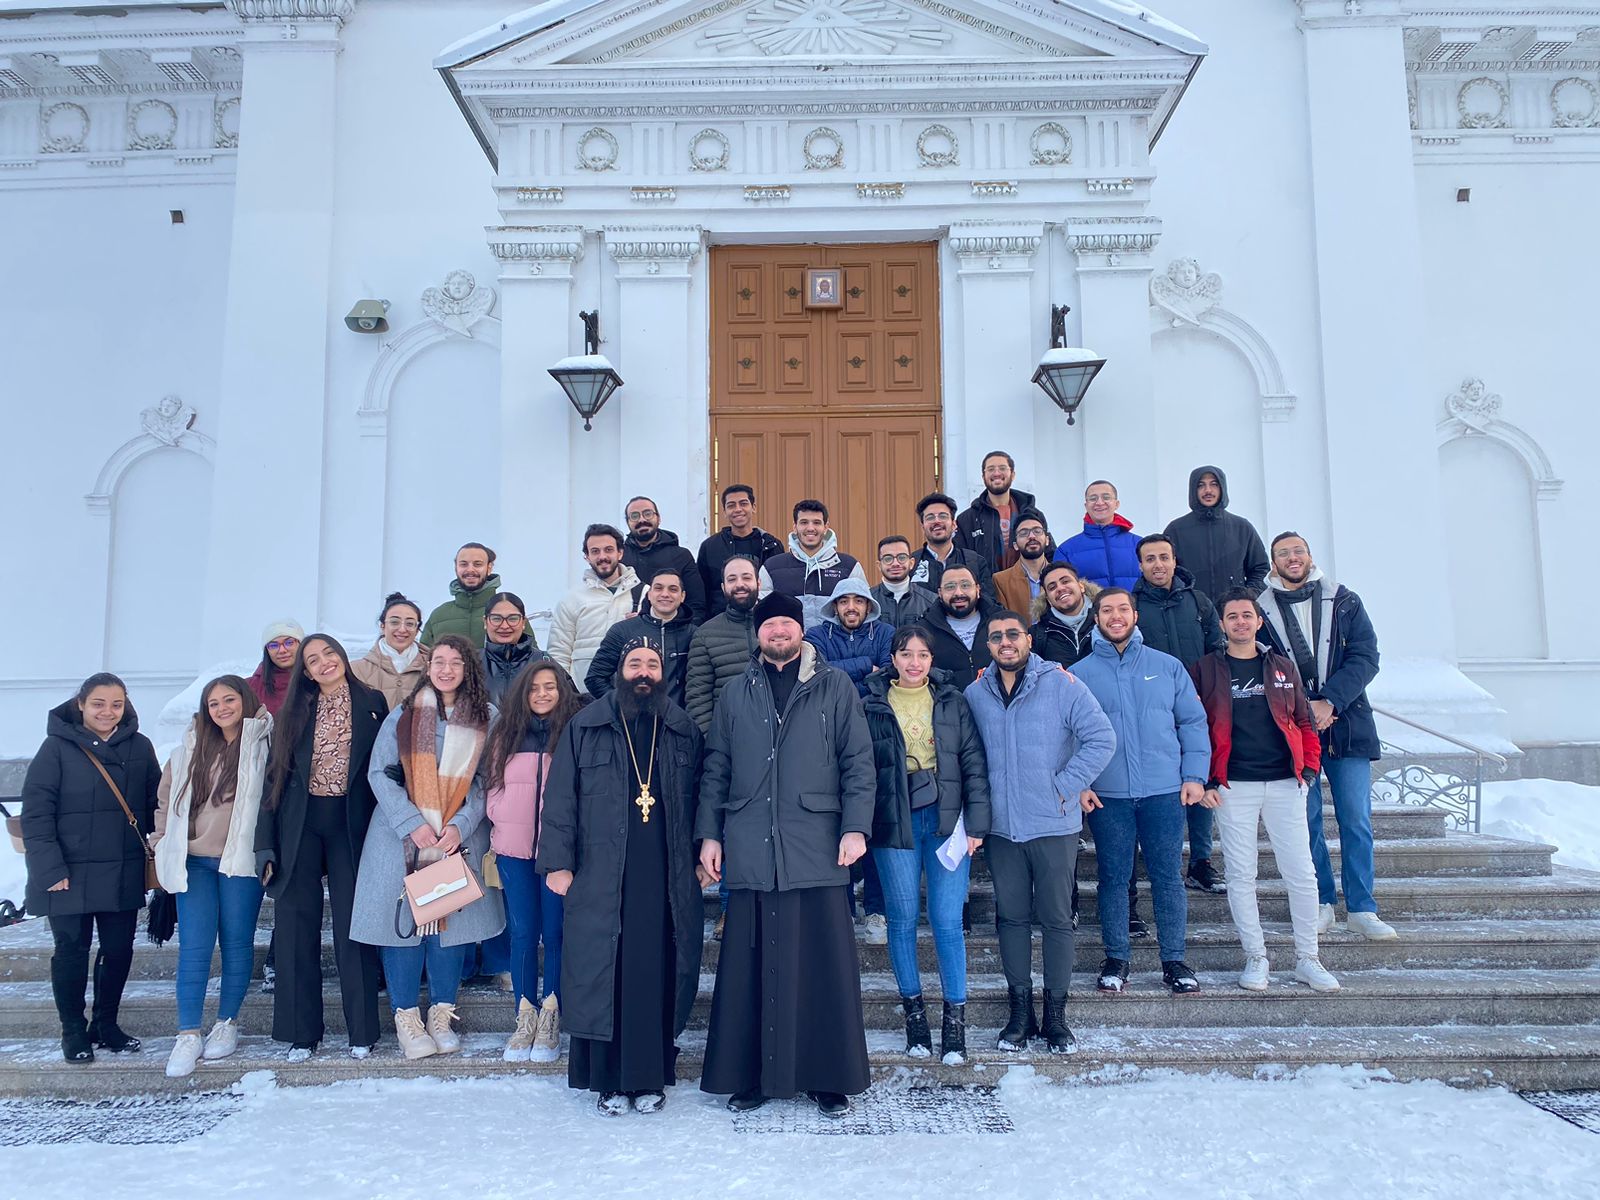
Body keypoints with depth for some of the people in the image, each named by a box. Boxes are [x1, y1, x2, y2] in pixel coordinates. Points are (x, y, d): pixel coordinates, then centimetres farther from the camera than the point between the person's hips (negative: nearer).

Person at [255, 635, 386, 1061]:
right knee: (297, 927, 3)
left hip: (351, 823, -2)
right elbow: (275, 778, 7)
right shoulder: (294, 713, 9)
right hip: (300, 825, 2)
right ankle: (301, 1032, 14)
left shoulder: (372, 704, 5)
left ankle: (362, 1031, 9)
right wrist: (266, 844, 0)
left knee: (354, 927, -1)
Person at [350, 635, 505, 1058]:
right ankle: (406, 1017, 11)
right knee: (403, 918, -1)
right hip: (402, 834, -1)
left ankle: (442, 1015, 16)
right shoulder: (402, 716, 3)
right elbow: (379, 773, -2)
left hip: (459, 836, 1)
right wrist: (412, 824, -13)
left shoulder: (485, 720, 4)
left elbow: (485, 780, 1)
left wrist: (459, 825, -13)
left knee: (452, 919, 3)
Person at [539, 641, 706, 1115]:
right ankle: (609, 1080, 14)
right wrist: (557, 862, -4)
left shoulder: (684, 731, 10)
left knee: (660, 976, 3)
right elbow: (560, 799, 3)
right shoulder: (584, 728, 6)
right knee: (603, 973, 1)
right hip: (600, 877, -1)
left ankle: (651, 1078, 15)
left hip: (668, 880, 1)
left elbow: (700, 798, 11)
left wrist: (702, 857, 5)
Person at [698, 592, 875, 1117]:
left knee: (822, 962, 1)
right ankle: (751, 1074, 17)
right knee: (750, 966, 6)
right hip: (750, 851, 2)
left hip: (817, 849, -2)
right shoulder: (735, 694, 13)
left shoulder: (835, 688, 6)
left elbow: (858, 762, 3)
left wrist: (855, 827, -6)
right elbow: (716, 769, 13)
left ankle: (829, 1077, 13)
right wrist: (710, 834, 6)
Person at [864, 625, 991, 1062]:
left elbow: (974, 763, 4)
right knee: (902, 919, 7)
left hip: (946, 821, 0)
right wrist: (861, 826, -1)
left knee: (947, 920, -2)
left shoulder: (952, 701, 5)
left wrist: (976, 823, -2)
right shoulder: (873, 705, 3)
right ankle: (913, 1011, 22)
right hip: (895, 825, 0)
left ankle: (955, 1016, 11)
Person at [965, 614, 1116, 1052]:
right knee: (1012, 917, 9)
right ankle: (1019, 1011, 20)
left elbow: (1101, 739, -9)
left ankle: (1056, 1013, 15)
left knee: (1057, 919, 4)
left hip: (1054, 825, -3)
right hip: (1000, 827, 3)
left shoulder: (1061, 684, -6)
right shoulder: (976, 695, 5)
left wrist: (1066, 786, -11)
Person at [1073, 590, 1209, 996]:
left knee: (1168, 877, 4)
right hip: (1106, 795, 0)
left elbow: (1192, 722, 7)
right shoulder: (1080, 673, 5)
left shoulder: (1167, 666, 7)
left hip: (1165, 791, 0)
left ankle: (1174, 960, 16)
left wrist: (1195, 775, -2)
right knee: (1113, 878, 6)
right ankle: (1116, 958, 19)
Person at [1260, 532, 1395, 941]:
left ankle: (1361, 909, 11)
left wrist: (1329, 701, -15)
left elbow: (1364, 658, -2)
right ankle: (1322, 903, 17)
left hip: (1347, 726, 1)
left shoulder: (1344, 602, 6)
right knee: (1306, 820, 4)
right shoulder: (1261, 609, 2)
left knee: (1356, 820, 2)